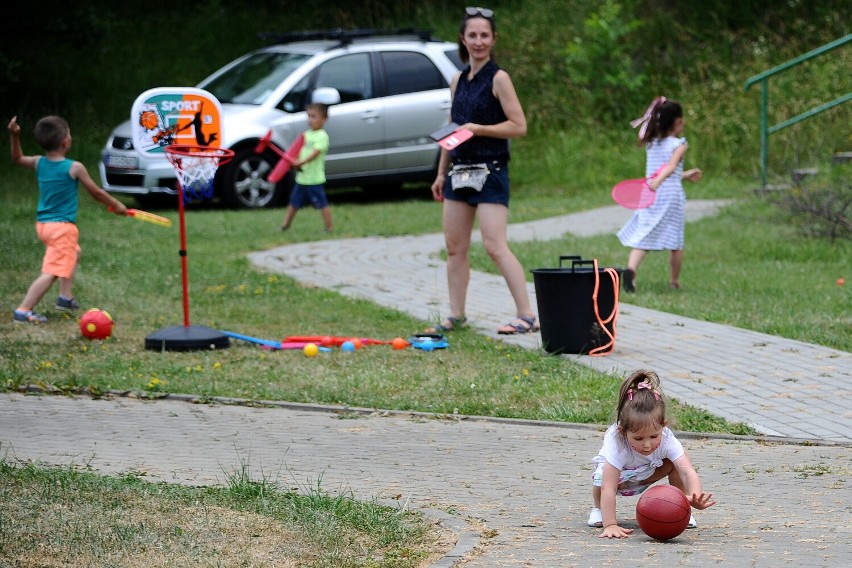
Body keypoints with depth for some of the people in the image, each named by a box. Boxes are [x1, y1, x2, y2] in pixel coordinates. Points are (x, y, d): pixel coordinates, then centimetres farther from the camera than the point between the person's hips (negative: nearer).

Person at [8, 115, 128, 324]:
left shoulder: (39, 163, 3)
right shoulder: (74, 168, -12)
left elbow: (17, 158, 24)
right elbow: (97, 193, -2)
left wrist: (14, 136, 16)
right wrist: (117, 205, 13)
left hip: (43, 223, 9)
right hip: (62, 226, -9)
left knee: (73, 253, 32)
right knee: (51, 272, -12)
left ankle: (66, 297, 35)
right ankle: (23, 311, -20)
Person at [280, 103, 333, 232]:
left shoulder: (322, 136, -12)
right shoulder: (306, 134, 12)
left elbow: (315, 153, -24)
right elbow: (301, 152, 12)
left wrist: (301, 162, -36)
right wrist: (294, 161, -8)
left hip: (315, 179, -8)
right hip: (302, 177, 8)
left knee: (322, 203, -2)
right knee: (294, 202, 15)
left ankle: (329, 227, 5)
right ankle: (285, 225, 24)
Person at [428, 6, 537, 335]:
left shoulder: (498, 79, -7)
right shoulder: (458, 80, 13)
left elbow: (519, 126, -12)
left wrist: (478, 129, -19)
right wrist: (441, 173, 18)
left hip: (490, 172, -7)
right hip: (460, 169, 7)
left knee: (495, 246, -13)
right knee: (455, 246, 8)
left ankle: (526, 316, -11)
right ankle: (456, 316, 16)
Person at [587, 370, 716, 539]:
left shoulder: (667, 440, -36)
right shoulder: (617, 445, -44)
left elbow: (687, 471, -44)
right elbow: (607, 488, -48)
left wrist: (695, 496, -66)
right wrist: (610, 525, -56)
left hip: (647, 473, 3)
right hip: (619, 474, -2)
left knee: (674, 464, -26)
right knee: (601, 478, -36)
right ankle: (599, 509, -1)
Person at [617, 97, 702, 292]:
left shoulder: (651, 144, 14)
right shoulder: (679, 144, -4)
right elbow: (671, 166, -23)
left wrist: (686, 175, 37)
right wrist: (658, 180, -38)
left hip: (649, 196, 4)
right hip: (671, 195, -4)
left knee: (642, 238, -4)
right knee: (676, 243, 11)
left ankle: (631, 269, -29)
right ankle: (675, 281, 21)